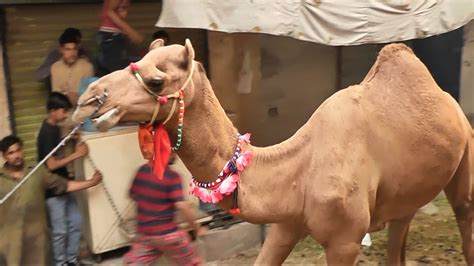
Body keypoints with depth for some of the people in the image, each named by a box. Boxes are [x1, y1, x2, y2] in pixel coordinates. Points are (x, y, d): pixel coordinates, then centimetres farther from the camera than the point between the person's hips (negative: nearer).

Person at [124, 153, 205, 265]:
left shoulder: (142, 170, 2)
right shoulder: (172, 176, -15)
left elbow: (133, 195, 15)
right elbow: (181, 205, -23)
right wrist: (197, 228, -12)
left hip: (143, 232, 5)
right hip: (167, 233, -5)